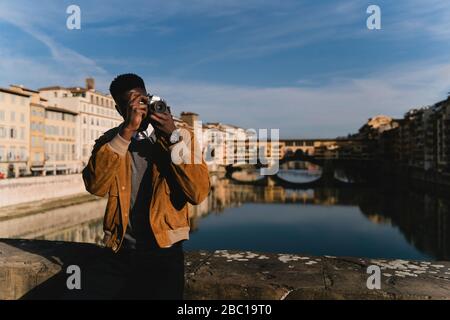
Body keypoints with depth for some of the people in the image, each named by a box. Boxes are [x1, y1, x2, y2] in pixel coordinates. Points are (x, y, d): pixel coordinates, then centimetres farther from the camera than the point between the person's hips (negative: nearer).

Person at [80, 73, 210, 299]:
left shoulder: (180, 138, 3)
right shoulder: (110, 141, 7)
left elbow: (198, 193, -11)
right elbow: (95, 186, -12)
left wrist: (173, 137, -15)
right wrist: (126, 132, -17)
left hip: (163, 251, -1)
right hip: (119, 251, 2)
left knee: (164, 292, -25)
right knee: (91, 289, -20)